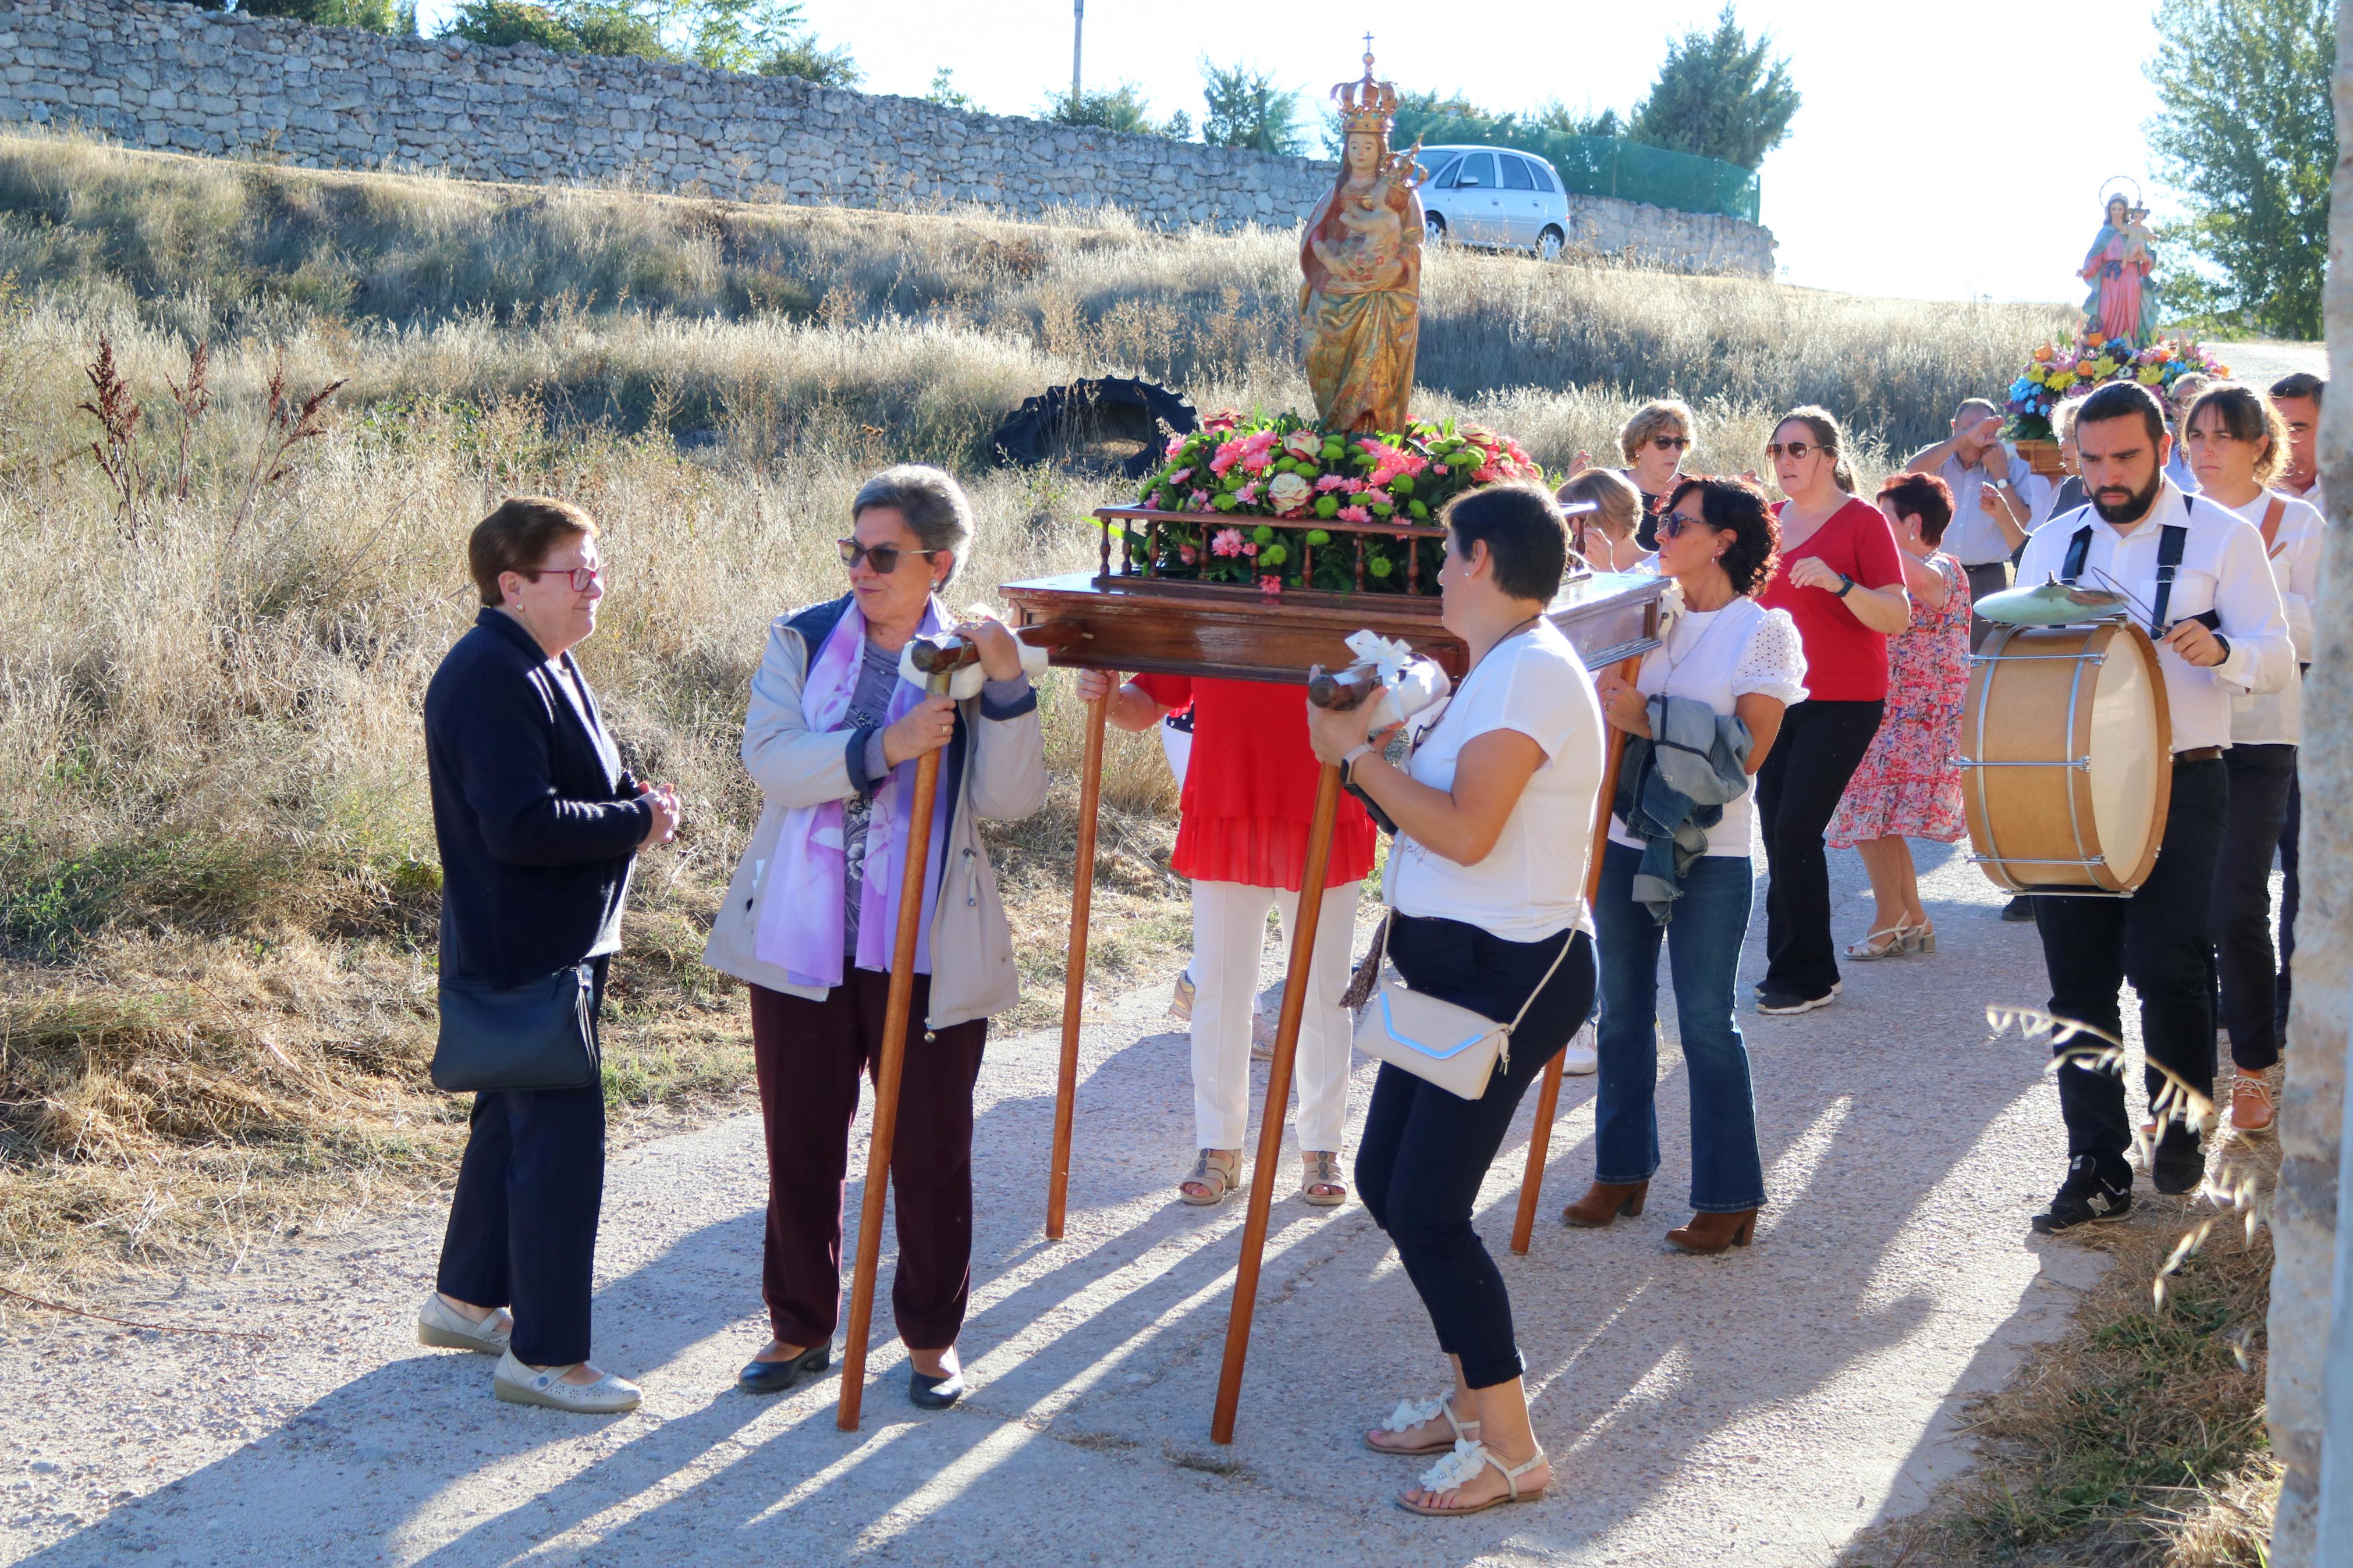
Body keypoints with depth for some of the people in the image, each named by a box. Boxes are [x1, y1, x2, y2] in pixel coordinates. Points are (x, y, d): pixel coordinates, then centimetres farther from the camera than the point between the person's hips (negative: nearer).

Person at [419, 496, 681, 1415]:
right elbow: (520, 824, -29)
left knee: (516, 1121, 22)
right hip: (523, 954, -11)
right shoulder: (491, 678, -21)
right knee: (561, 1142, -6)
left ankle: (466, 1299, 37)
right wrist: (638, 821, -18)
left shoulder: (548, 666, 12)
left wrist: (635, 797, 4)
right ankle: (543, 1357, 4)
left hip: (562, 947, 11)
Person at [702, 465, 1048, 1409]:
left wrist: (1006, 691, -21)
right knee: (800, 1147, 12)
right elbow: (769, 759, -13)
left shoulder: (969, 661, -1)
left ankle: (932, 1335, 26)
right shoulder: (802, 642, 3)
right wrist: (880, 749, -26)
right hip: (802, 940, 2)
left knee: (930, 1153, 8)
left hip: (930, 951, -1)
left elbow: (1011, 801, -10)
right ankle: (801, 1326, 29)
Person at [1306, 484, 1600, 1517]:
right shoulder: (1500, 669, 15)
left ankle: (1510, 1449, 4)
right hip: (1457, 965, 11)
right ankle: (1473, 1400, 27)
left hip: (1509, 975, -11)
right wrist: (1375, 744, 10)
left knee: (1427, 1208, -8)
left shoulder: (1532, 671, -18)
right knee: (1385, 1180, 14)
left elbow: (1466, 831, -25)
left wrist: (1360, 752, -16)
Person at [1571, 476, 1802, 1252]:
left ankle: (1729, 1198, 8)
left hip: (1708, 856, -6)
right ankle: (1623, 1170, 25)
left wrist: (1648, 722, -22)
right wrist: (1605, 702, -7)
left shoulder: (1764, 630, -7)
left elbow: (1747, 753, -14)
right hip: (1623, 839, 6)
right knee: (1623, 1012, 12)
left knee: (1706, 1022, -2)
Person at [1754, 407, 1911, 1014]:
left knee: (1796, 832, -10)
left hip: (1842, 701, -6)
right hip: (1779, 696, 6)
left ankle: (1806, 976, 0)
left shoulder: (1863, 521, -8)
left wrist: (1839, 582, -29)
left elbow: (1898, 617, -14)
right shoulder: (1770, 521, 11)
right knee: (1778, 831, 6)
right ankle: (1789, 966, 17)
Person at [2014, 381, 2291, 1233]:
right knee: (2079, 977, 3)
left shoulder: (2221, 537, 1)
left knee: (2166, 966, -8)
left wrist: (2220, 651, -26)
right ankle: (2098, 1168, 10)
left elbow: (2276, 655, -4)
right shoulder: (2051, 544, 12)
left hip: (2179, 786, -4)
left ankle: (2180, 1123, 18)